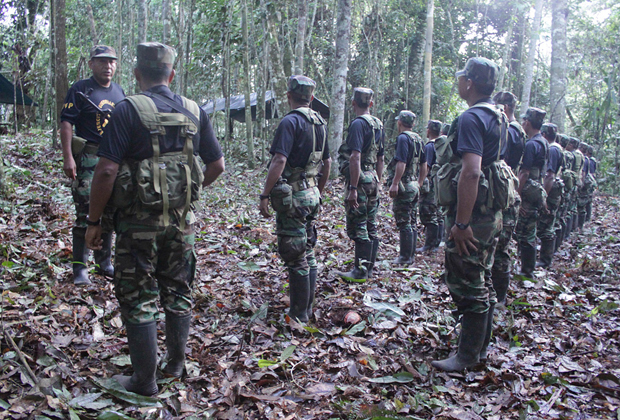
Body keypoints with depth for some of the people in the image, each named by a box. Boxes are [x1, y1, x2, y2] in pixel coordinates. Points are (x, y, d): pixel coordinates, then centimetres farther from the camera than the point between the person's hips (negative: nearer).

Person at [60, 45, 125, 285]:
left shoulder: (119, 92, 15)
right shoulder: (80, 90, -2)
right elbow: (66, 123, -8)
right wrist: (67, 157, -17)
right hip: (88, 159, -6)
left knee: (109, 214, 11)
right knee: (85, 214, -8)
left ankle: (104, 263, 23)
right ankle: (80, 269, 0)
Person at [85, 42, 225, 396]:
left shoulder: (129, 110, -10)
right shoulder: (194, 111, 4)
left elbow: (107, 170, -16)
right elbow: (217, 165, 7)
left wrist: (94, 221, -7)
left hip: (139, 222, -4)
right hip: (182, 220, 5)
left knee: (139, 299, 7)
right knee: (178, 291, 18)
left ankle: (145, 380, 16)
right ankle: (177, 364, 33)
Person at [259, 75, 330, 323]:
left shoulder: (291, 121, -14)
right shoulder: (320, 123, 11)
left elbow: (279, 161, -23)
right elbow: (327, 162, 17)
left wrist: (265, 195, -18)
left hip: (291, 198, -8)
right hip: (311, 196, 8)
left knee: (295, 258, -1)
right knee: (308, 254, 16)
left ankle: (298, 315, 8)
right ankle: (308, 309, 26)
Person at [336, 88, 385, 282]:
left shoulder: (358, 123, -14)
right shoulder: (378, 124, 13)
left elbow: (355, 157, -22)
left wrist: (353, 188, -22)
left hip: (360, 180, -9)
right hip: (373, 179, 9)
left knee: (357, 227, -4)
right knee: (370, 226, 13)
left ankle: (360, 271, 1)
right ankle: (368, 267, 22)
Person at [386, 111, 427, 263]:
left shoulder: (403, 138, -13)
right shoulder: (418, 139, 14)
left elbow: (401, 163, -22)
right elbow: (424, 165, 19)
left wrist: (395, 183, -22)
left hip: (404, 186, -9)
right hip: (414, 186, 9)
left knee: (404, 223, -4)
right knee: (411, 222, 14)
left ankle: (405, 257, 0)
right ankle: (411, 255, 21)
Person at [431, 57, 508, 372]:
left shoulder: (471, 118, -17)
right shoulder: (499, 118, 14)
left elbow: (471, 172, -28)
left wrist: (461, 223, -26)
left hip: (472, 215, -10)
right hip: (492, 214, 10)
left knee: (466, 284, 0)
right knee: (482, 283, 18)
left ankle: (468, 356, 10)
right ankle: (481, 346, 30)